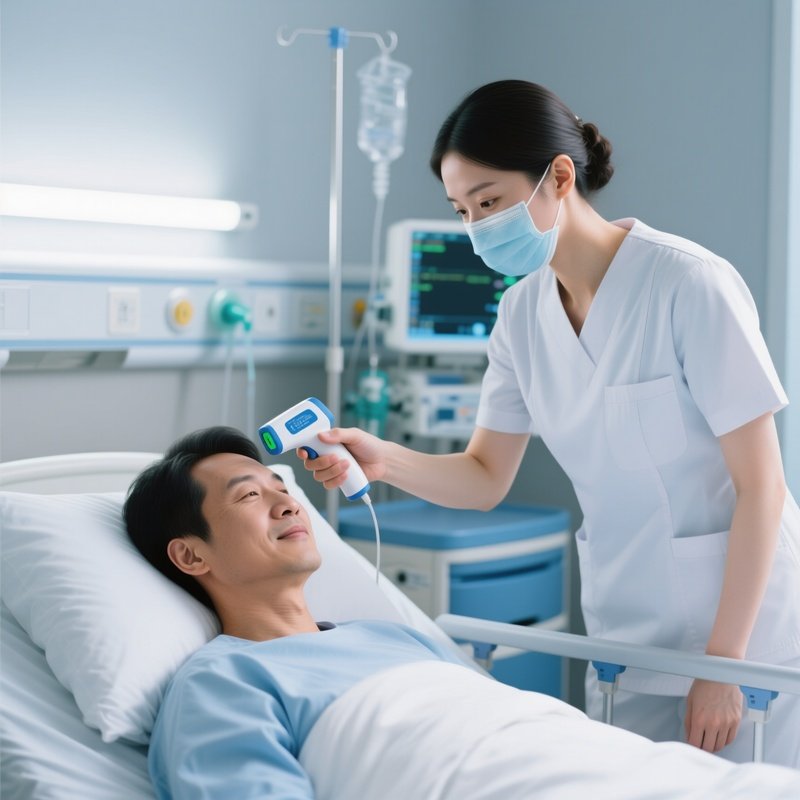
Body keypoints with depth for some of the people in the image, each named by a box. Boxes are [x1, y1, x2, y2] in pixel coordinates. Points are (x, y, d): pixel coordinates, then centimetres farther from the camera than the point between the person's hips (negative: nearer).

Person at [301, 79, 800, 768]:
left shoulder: (690, 285, -17)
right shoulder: (522, 312, 2)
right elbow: (486, 478, 4)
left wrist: (724, 663, -15)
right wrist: (384, 461, -15)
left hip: (744, 631, -5)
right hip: (625, 645, 5)